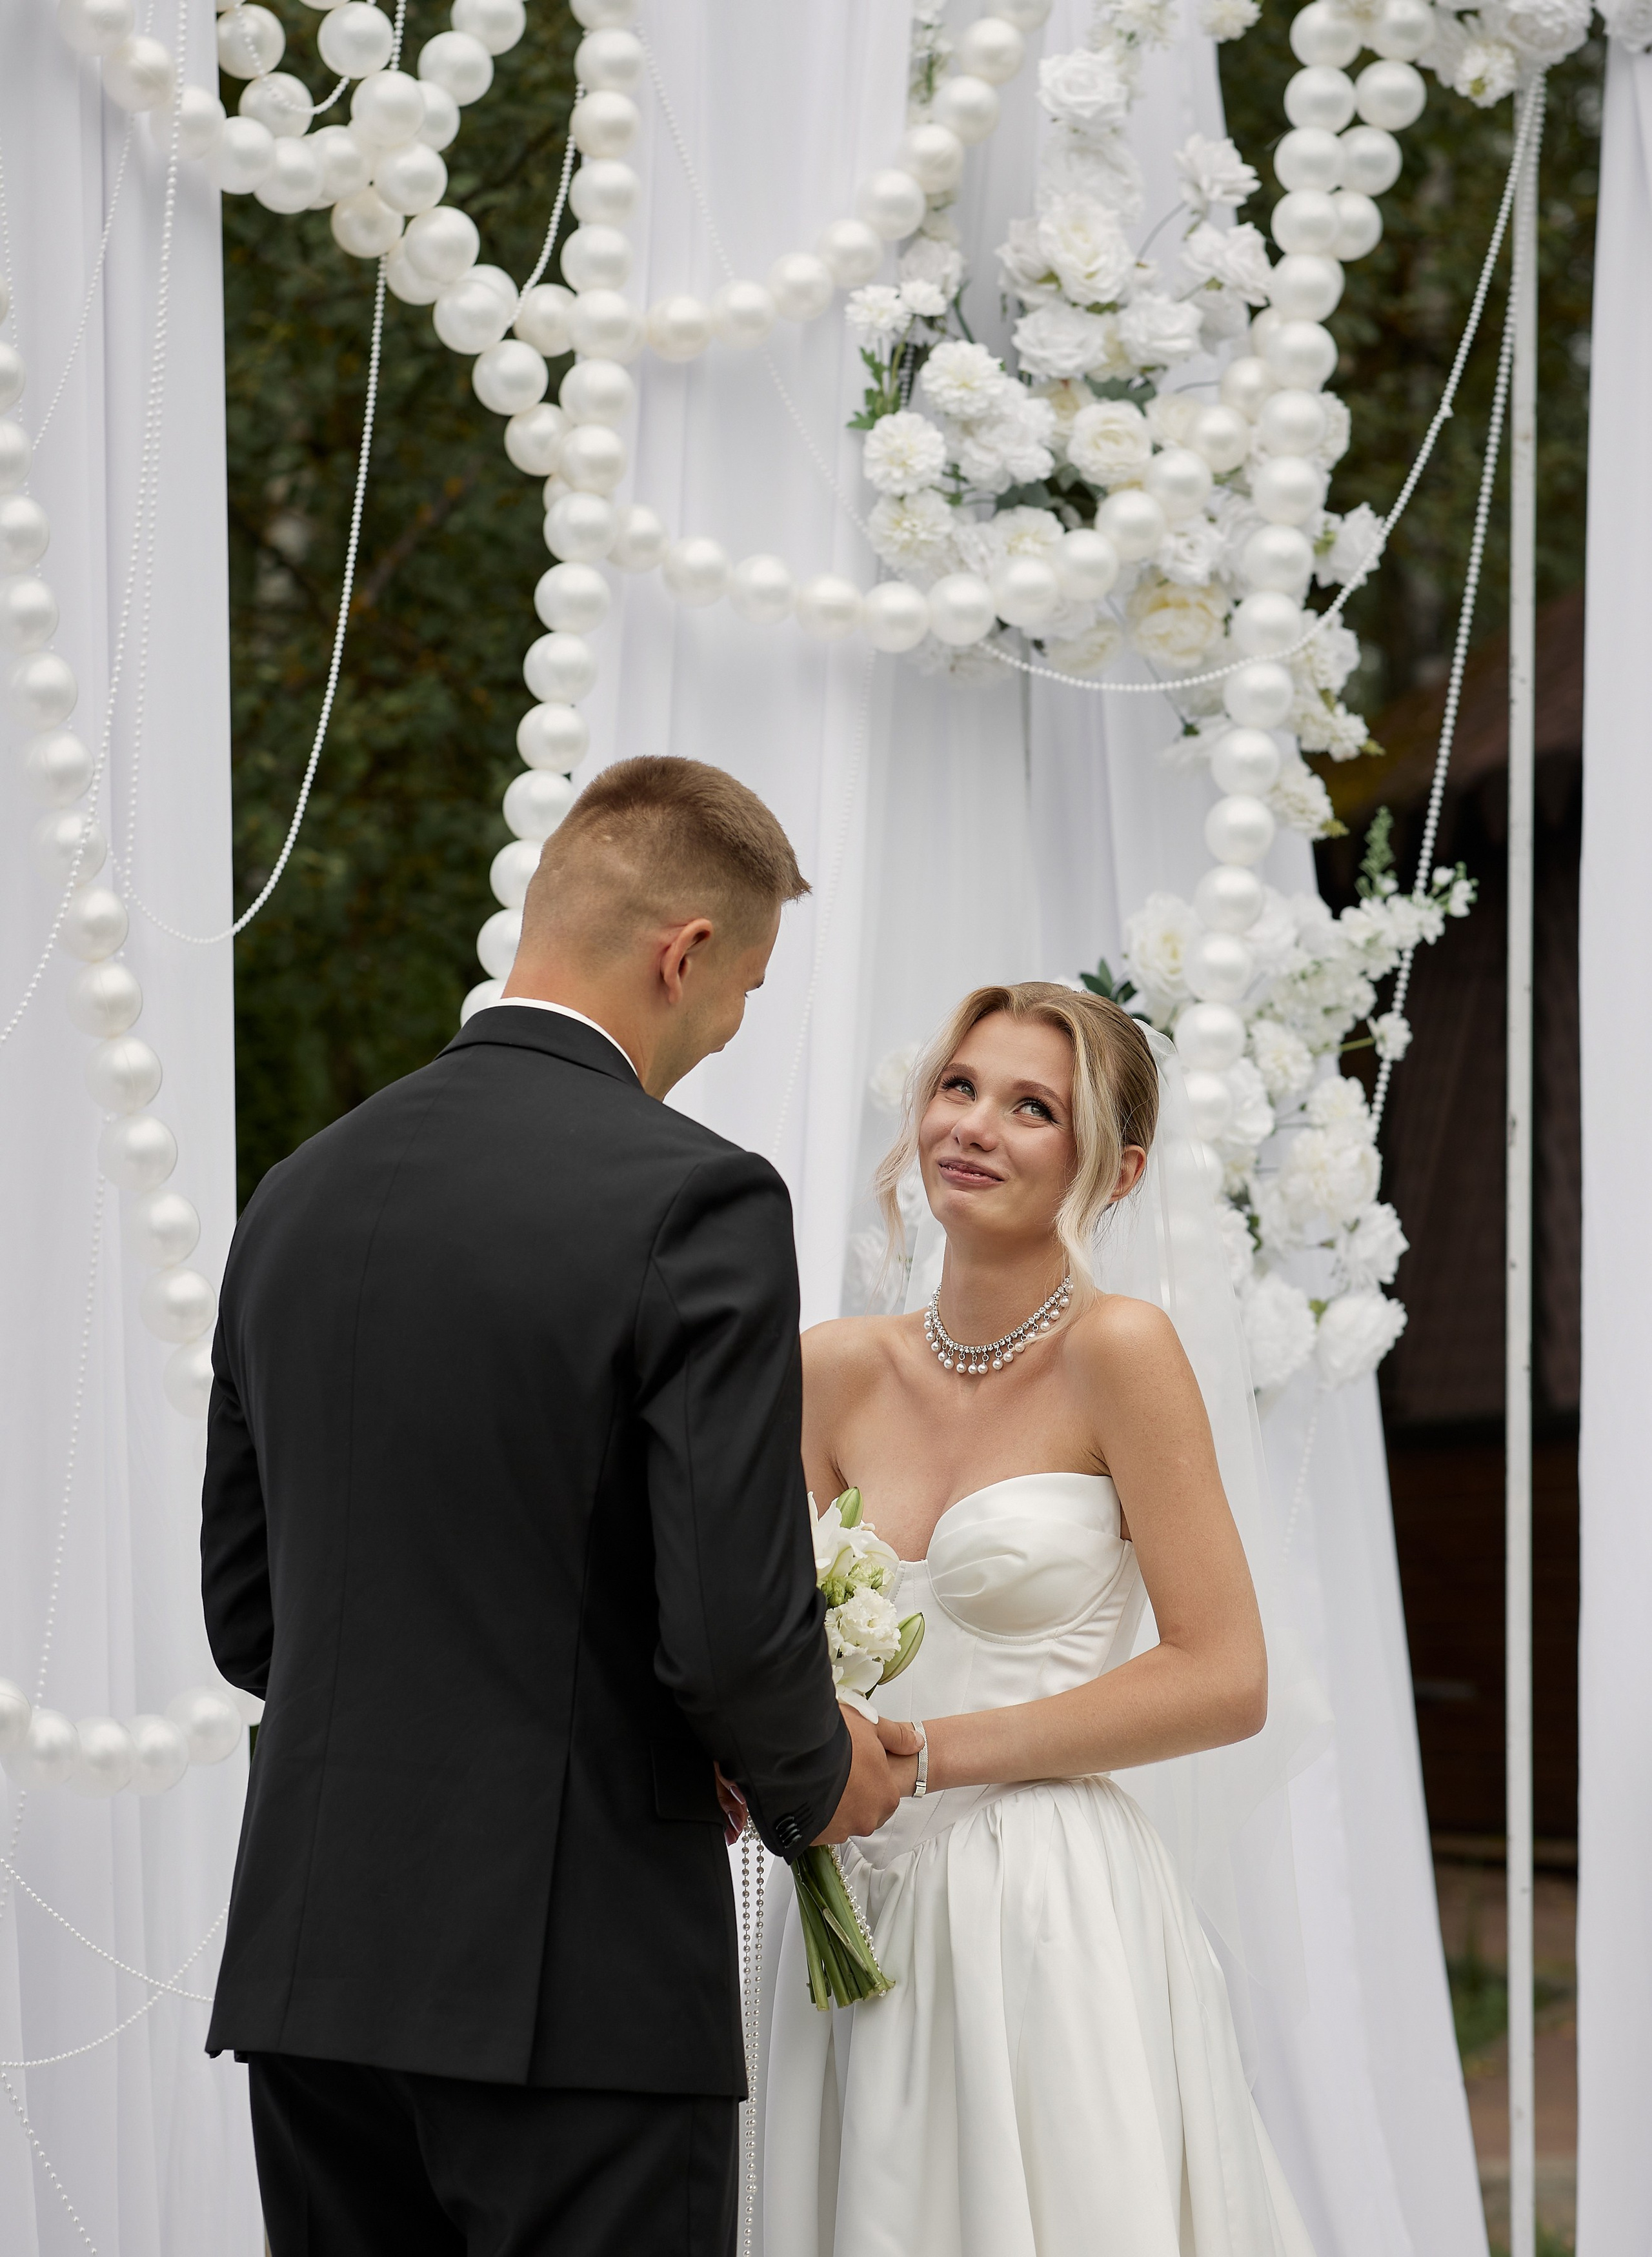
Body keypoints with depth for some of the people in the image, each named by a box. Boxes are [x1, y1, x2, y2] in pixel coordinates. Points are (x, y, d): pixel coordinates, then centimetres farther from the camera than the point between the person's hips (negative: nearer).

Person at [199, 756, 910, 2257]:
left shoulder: (298, 1196, 9)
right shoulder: (695, 1202, -11)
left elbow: (246, 1616, 14)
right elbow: (732, 1621, -16)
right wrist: (822, 1776, 3)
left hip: (308, 1966, 6)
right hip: (582, 1989, -6)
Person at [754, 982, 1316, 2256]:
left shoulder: (1119, 1350, -6)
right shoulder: (838, 1372, 9)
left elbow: (1225, 1681, -9)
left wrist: (922, 1755, -12)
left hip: (1057, 1924, -5)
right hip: (862, 1925, 5)